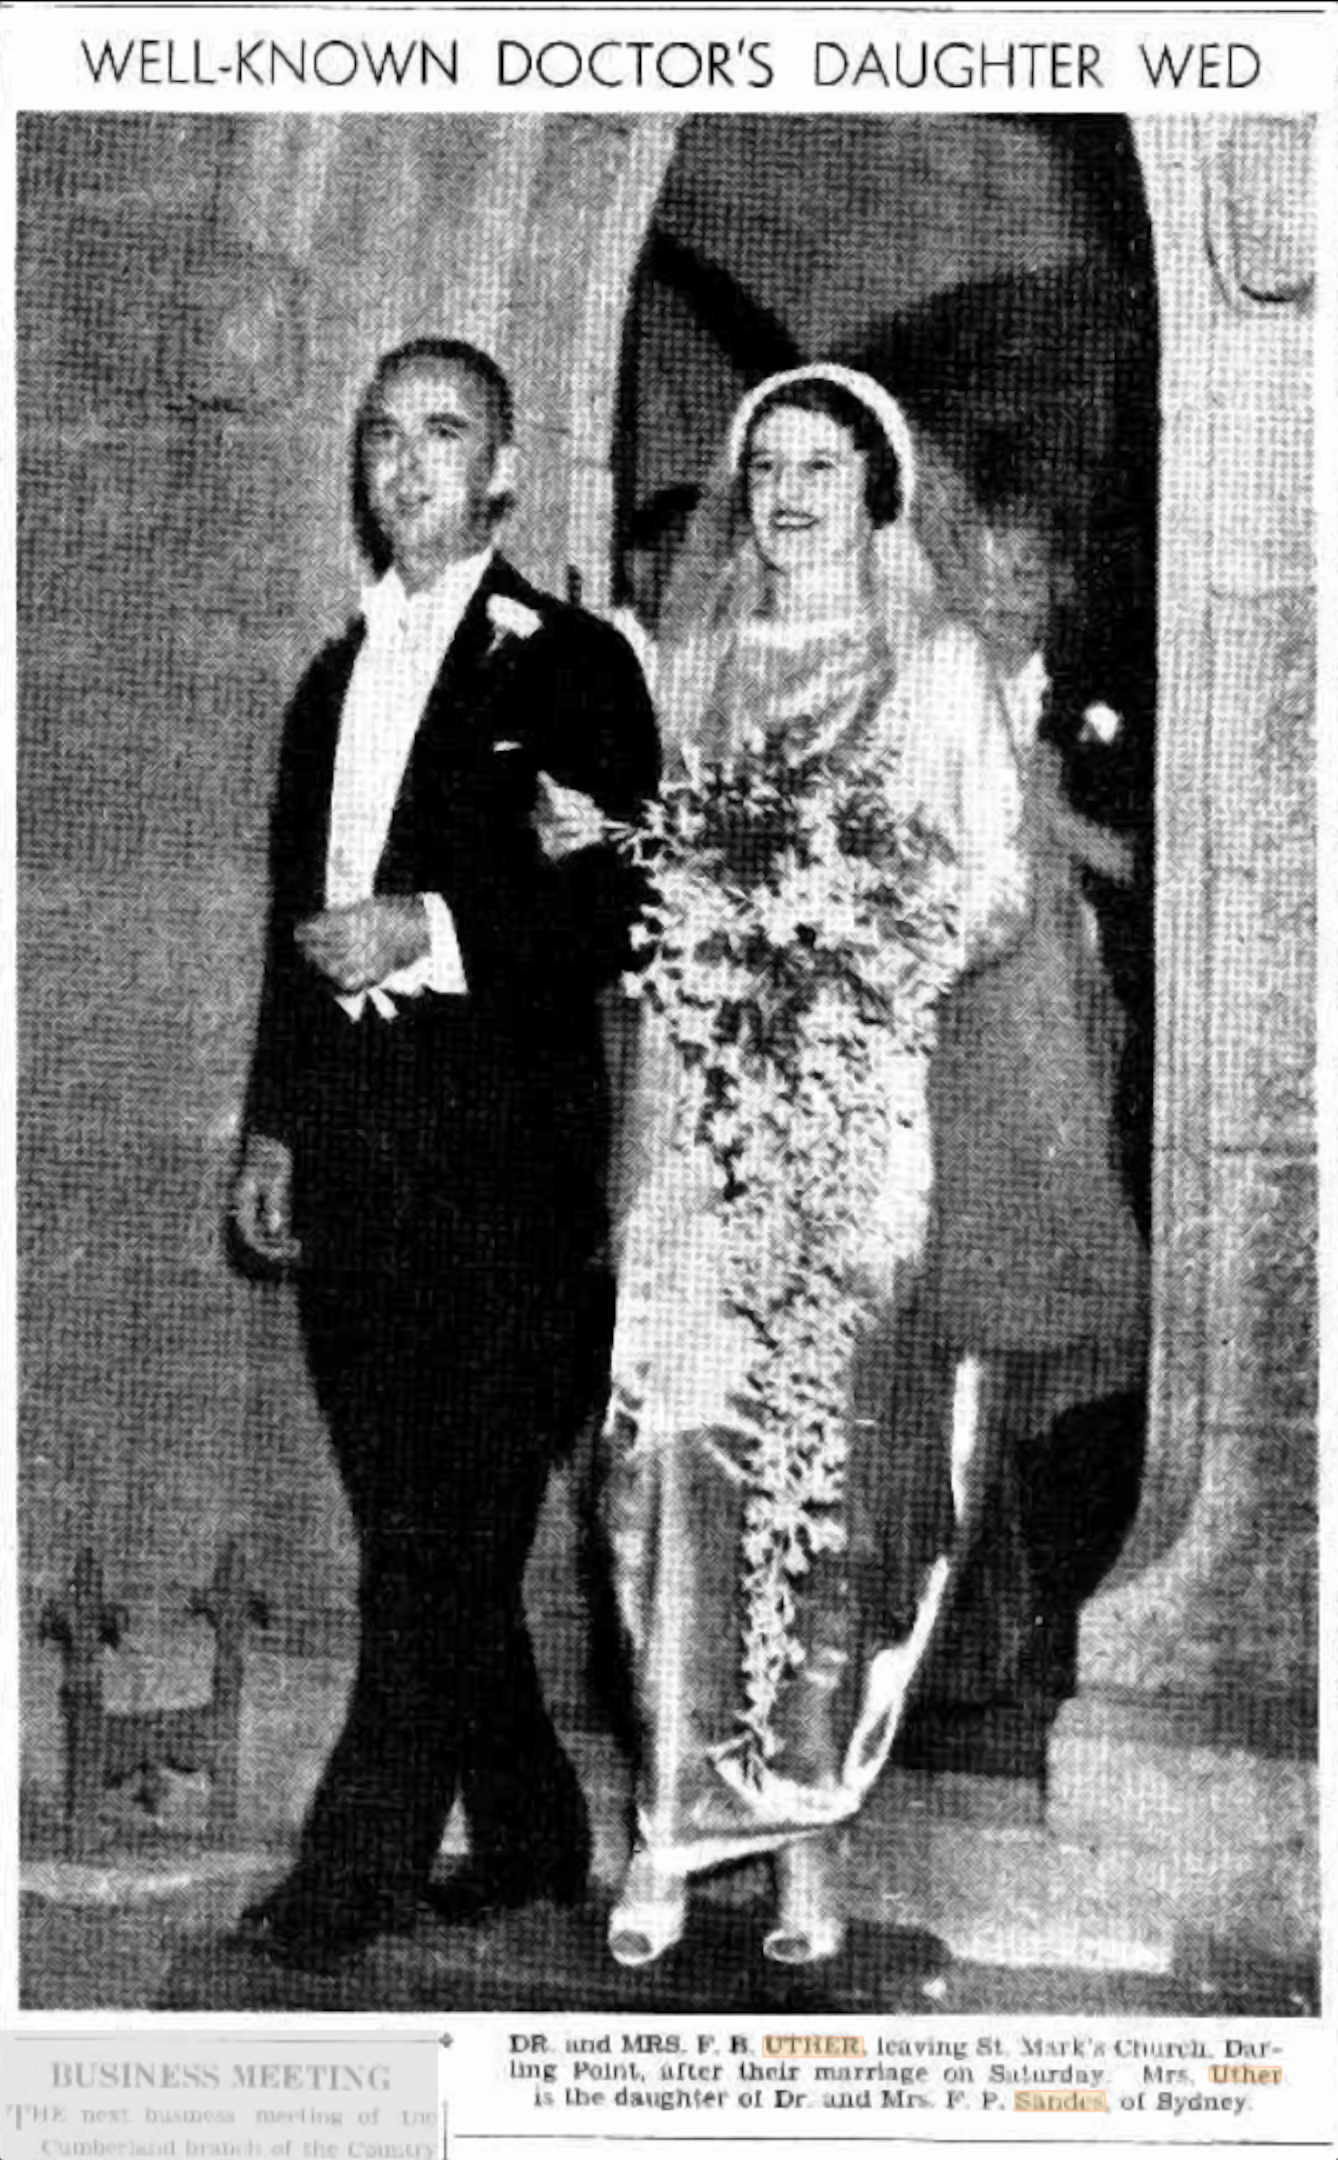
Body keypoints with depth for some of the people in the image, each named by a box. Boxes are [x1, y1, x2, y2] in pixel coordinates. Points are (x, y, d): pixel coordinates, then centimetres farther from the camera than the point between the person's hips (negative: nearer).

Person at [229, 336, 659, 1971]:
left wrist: (435, 931, -15)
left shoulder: (572, 666, 0)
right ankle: (528, 1834, 20)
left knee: (452, 1521, -7)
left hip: (499, 1143, -6)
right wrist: (273, 1129, 17)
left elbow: (626, 912, -6)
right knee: (411, 1521, 9)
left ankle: (356, 1867, -2)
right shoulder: (332, 680, 19)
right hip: (347, 1139, 6)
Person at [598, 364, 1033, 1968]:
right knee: (676, 1427, -9)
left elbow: (998, 892, 4)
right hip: (704, 1089, 2)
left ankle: (807, 1822, 7)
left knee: (825, 1444, -2)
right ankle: (676, 1813, -4)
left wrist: (892, 964, -14)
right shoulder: (692, 660, 16)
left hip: (860, 1093, -2)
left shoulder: (941, 665, 8)